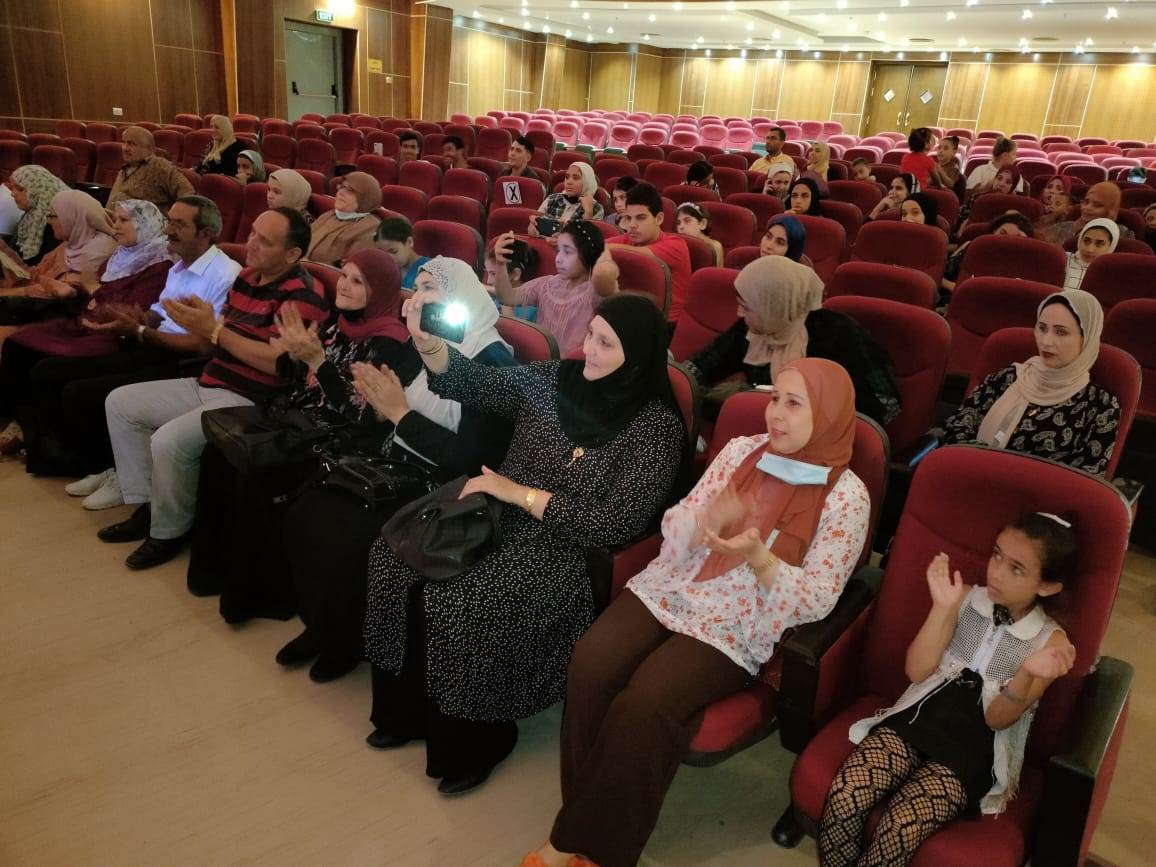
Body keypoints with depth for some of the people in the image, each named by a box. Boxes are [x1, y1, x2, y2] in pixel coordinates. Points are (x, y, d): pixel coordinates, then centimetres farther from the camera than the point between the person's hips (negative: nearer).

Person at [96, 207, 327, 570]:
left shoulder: (302, 295, -17)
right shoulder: (247, 277, 11)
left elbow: (278, 362, -26)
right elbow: (222, 338, 15)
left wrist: (214, 329, -21)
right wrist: (198, 321, -8)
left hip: (250, 401, -10)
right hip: (207, 385, 10)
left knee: (169, 440, -28)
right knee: (120, 402, 11)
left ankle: (169, 531, -2)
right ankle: (145, 507, 13)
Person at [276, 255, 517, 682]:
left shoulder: (493, 360, -15)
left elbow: (471, 459, -21)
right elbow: (388, 430, 14)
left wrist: (401, 412, -19)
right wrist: (380, 405, -8)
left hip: (442, 490, -7)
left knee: (343, 535, -20)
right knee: (304, 515, -9)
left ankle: (349, 639, 8)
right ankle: (322, 624, 14)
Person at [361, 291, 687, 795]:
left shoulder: (656, 427, -12)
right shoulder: (558, 377, 5)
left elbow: (615, 526, -18)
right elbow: (475, 384, 6)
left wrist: (520, 492, -17)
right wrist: (426, 339, -13)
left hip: (568, 552, -6)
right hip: (501, 518, 7)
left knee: (457, 601, -25)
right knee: (394, 556, -8)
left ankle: (476, 738, 3)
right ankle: (410, 710, 13)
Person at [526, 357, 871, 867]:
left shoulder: (845, 496, -6)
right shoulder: (741, 450, 6)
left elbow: (816, 601, -9)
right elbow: (674, 532, 4)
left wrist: (758, 559, -27)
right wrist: (707, 521, -19)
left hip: (736, 629, -4)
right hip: (670, 591, 4)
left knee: (642, 706, -26)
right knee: (589, 667, -21)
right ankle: (584, 822, -5)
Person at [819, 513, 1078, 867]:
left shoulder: (1051, 642, -1)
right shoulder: (966, 598, 4)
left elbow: (997, 719, -6)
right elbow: (916, 671, -2)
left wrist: (1027, 675, -25)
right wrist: (943, 607, -13)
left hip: (974, 747, -2)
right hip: (921, 714, 2)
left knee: (901, 830, -26)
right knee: (843, 796, -23)